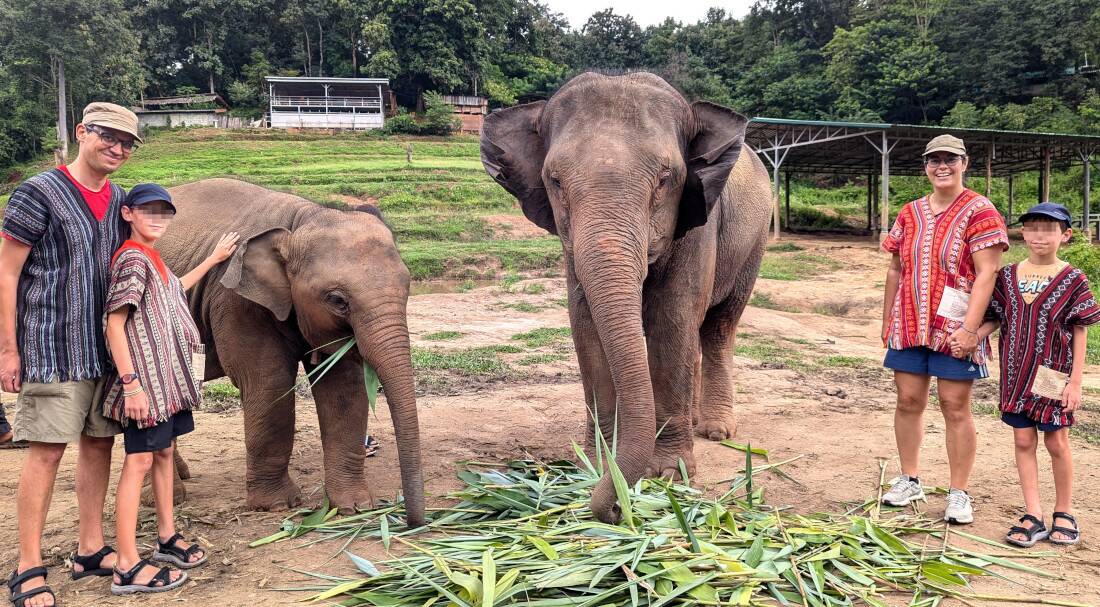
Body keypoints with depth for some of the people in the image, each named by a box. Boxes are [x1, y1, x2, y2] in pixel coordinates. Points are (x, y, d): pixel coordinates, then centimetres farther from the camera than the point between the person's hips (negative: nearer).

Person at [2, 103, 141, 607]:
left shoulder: (119, 200, 11)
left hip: (106, 348, 6)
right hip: (52, 348, -6)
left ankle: (90, 550, 22)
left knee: (99, 442, 10)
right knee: (47, 451, -4)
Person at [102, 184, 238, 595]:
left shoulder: (152, 258, 14)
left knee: (163, 452, 16)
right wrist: (131, 383, -24)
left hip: (168, 376, 10)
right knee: (139, 461, -8)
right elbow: (114, 323, -19)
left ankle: (167, 537, 28)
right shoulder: (132, 258, -14)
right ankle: (127, 567, -4)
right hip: (144, 378, -10)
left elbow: (174, 290, 35)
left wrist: (214, 258, 39)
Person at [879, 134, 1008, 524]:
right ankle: (909, 480, 23)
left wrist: (969, 328, -18)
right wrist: (887, 320, 13)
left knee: (955, 407, 0)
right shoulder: (910, 214, 12)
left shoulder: (979, 211, -5)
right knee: (908, 401, 8)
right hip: (909, 325, 5)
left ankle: (959, 494, 11)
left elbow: (987, 273, -11)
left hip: (955, 329, -5)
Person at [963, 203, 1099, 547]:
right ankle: (1033, 517, 14)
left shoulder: (1072, 280, -6)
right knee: (1023, 440, 6)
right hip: (1016, 373, 3)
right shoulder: (1007, 276, 3)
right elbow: (994, 320, 9)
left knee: (1056, 442, 6)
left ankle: (1063, 513, 24)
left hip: (1053, 376, -3)